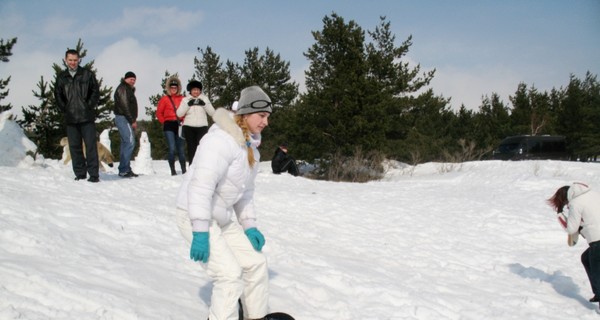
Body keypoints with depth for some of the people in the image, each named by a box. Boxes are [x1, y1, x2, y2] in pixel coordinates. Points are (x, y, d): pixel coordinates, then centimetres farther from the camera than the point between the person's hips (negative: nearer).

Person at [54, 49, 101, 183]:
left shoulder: (87, 74, 3)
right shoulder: (61, 77, 11)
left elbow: (95, 91, 3)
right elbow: (58, 95, 15)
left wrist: (90, 106, -6)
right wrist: (64, 109, 4)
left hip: (87, 117, -3)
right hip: (70, 118, 3)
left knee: (90, 145, -5)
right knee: (74, 146, 5)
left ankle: (94, 174, -3)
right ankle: (80, 173, 12)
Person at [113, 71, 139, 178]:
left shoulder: (128, 89, 23)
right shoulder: (123, 88, -7)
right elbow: (124, 106, -16)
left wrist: (133, 120, 9)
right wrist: (132, 121, -16)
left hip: (127, 120, 10)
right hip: (123, 118, -10)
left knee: (126, 143, 10)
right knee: (130, 142, -16)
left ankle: (124, 170, 12)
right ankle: (124, 170, -17)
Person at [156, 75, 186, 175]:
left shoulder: (182, 99, 5)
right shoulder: (164, 99, 2)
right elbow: (159, 113, 6)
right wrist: (165, 122, 2)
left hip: (179, 126, 2)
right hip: (169, 126, -2)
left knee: (180, 149, 7)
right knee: (172, 149, -7)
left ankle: (184, 170, 12)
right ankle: (173, 170, 0)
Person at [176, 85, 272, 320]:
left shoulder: (250, 147, 9)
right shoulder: (221, 140, -23)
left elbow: (245, 191, 17)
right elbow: (201, 186, -29)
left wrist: (249, 226, 9)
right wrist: (200, 233, -31)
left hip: (222, 218, 10)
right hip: (195, 217, -10)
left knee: (255, 263, 10)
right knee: (231, 274, -15)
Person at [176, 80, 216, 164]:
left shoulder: (204, 99, 9)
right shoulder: (185, 100, 7)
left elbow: (212, 113, 3)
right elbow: (179, 114, -3)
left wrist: (204, 104, -11)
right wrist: (188, 104, -13)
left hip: (202, 127, 0)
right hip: (189, 127, 0)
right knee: (191, 148, -1)